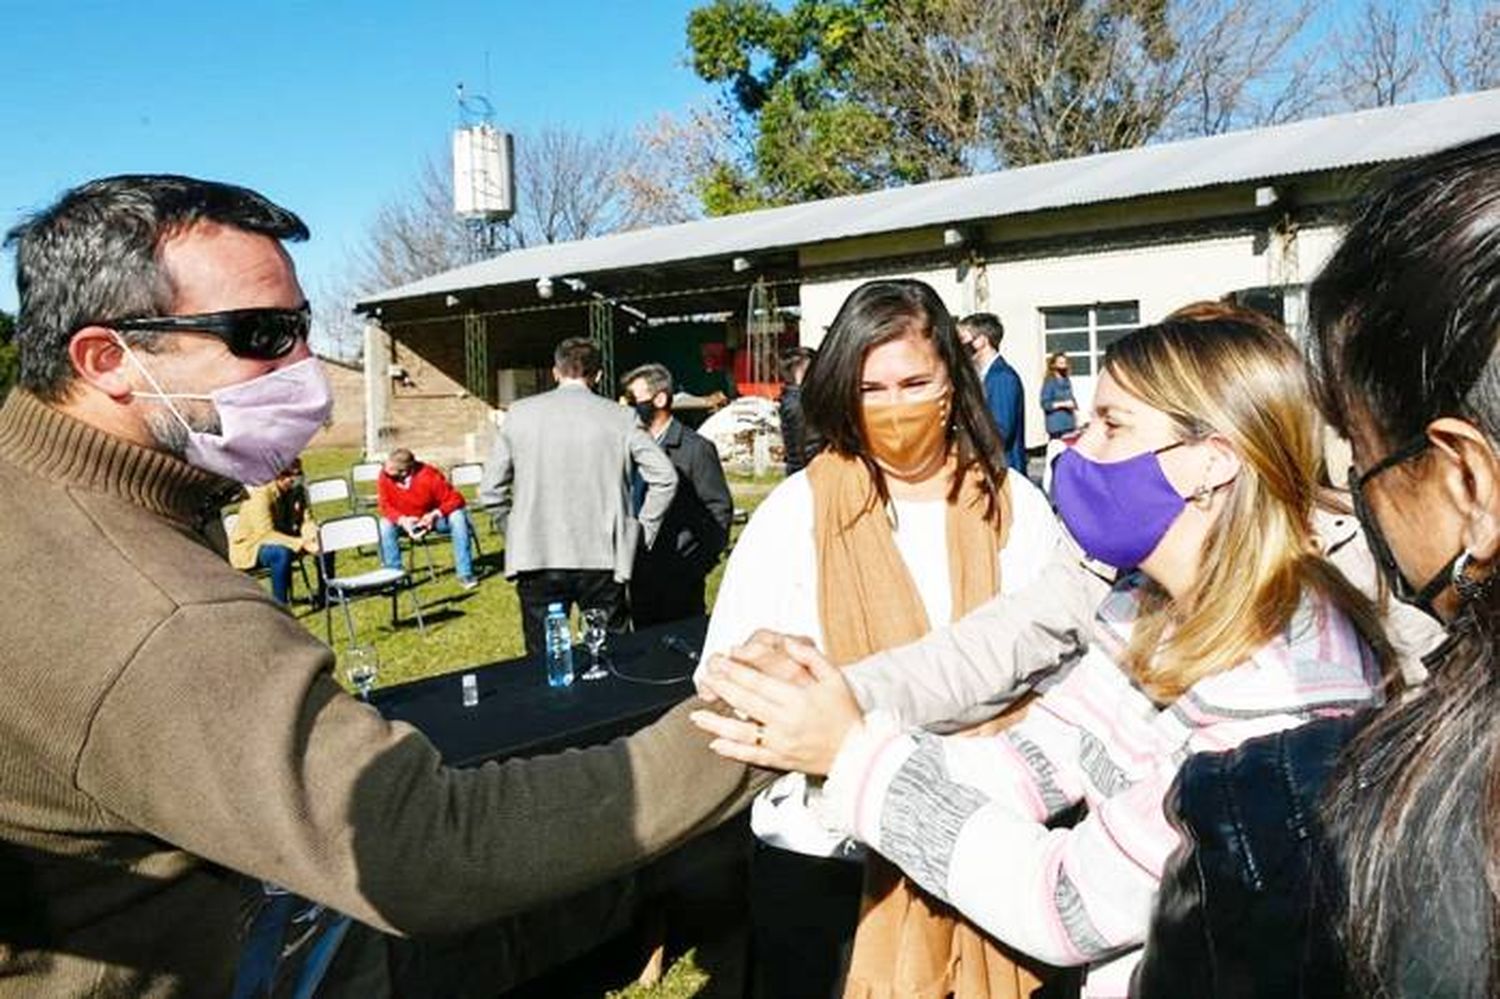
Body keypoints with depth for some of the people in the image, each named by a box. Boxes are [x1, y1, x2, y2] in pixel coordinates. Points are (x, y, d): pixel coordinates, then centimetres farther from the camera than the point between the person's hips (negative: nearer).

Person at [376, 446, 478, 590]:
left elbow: (455, 499, -22)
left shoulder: (429, 476, -27)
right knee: (385, 526, -27)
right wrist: (402, 520, -30)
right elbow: (384, 506, -10)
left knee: (458, 517, -31)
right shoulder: (384, 476, -18)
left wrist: (435, 515, -37)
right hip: (405, 521, 2)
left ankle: (464, 574, -25)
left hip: (433, 518, -2)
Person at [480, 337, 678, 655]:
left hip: (536, 558, 1)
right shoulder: (621, 418, -1)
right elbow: (664, 477, -4)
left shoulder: (520, 414, 2)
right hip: (602, 560, -1)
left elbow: (491, 489, 5)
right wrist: (641, 533, 6)